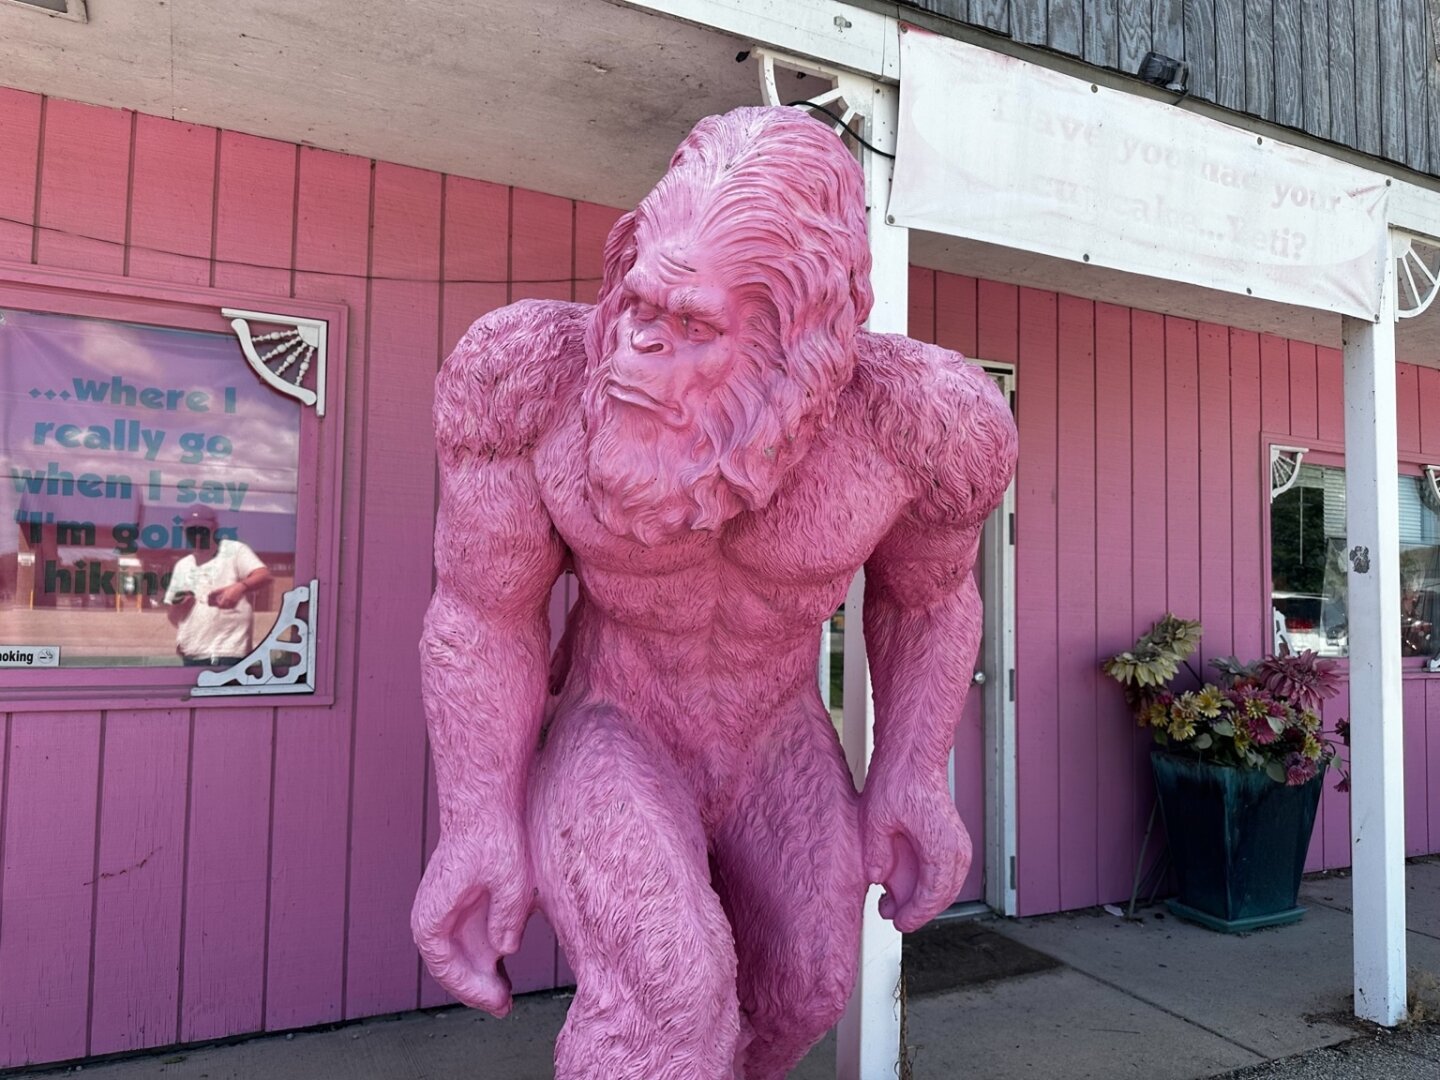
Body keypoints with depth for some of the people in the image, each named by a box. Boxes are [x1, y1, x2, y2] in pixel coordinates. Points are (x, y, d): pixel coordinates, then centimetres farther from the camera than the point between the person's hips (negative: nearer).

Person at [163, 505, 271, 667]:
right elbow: (174, 616, 21)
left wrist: (240, 587, -36)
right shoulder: (182, 566, 20)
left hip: (228, 651, -6)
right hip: (191, 653, 7)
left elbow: (264, 575, -16)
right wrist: (179, 606, -4)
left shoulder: (234, 550, 2)